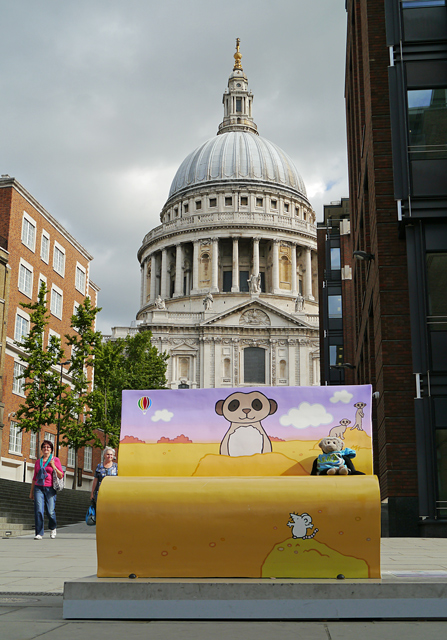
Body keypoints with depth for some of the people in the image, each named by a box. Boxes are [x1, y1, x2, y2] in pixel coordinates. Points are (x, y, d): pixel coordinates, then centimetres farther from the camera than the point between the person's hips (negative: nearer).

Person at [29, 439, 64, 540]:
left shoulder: (55, 460, 7)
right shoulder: (38, 462, 16)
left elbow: (61, 476, 2)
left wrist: (53, 466, -10)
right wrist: (31, 492, 19)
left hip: (50, 488, -2)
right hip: (38, 487, 2)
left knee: (51, 511, -7)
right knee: (39, 510, -11)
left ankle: (53, 528, 22)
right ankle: (39, 533, -6)